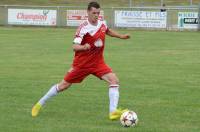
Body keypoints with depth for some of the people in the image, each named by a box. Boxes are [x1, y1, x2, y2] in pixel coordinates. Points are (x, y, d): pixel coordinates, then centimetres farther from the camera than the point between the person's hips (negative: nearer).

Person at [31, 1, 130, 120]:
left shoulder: (102, 24, -1)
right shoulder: (83, 27, -20)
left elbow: (108, 31, 25)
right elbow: (75, 46, -27)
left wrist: (121, 36, 19)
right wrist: (83, 47, -47)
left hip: (98, 63, 4)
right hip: (82, 63, -4)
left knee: (114, 80, -17)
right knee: (64, 85, 6)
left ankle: (113, 111, -20)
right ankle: (40, 104, 25)